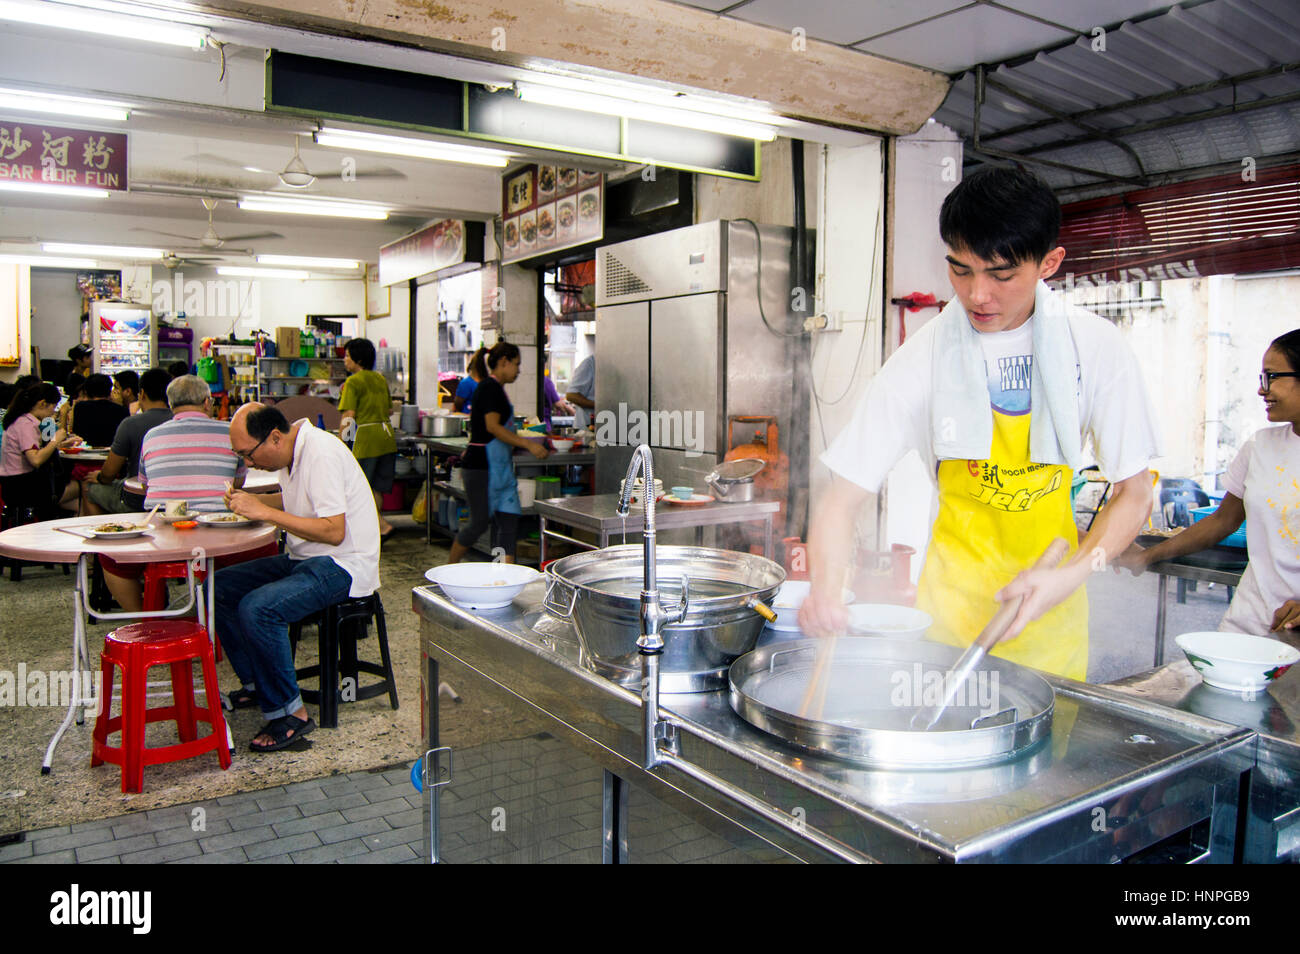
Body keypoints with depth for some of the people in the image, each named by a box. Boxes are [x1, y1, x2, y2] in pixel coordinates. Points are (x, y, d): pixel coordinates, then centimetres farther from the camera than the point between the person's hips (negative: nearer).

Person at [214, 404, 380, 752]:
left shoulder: (322, 453, -22)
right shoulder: (292, 451, 6)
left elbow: (334, 531, -27)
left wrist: (264, 511, -23)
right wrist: (250, 500, 6)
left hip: (342, 564, -10)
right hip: (304, 559, 10)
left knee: (257, 608, -28)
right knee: (218, 588, 5)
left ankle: (289, 713, -13)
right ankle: (255, 683, 19)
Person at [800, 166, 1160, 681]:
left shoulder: (1095, 347, -10)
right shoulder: (923, 358, -14)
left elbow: (1134, 493, -3)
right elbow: (843, 497, -14)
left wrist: (1073, 574, -21)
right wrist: (826, 587, -33)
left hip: (1051, 596, 1)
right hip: (958, 594, -1)